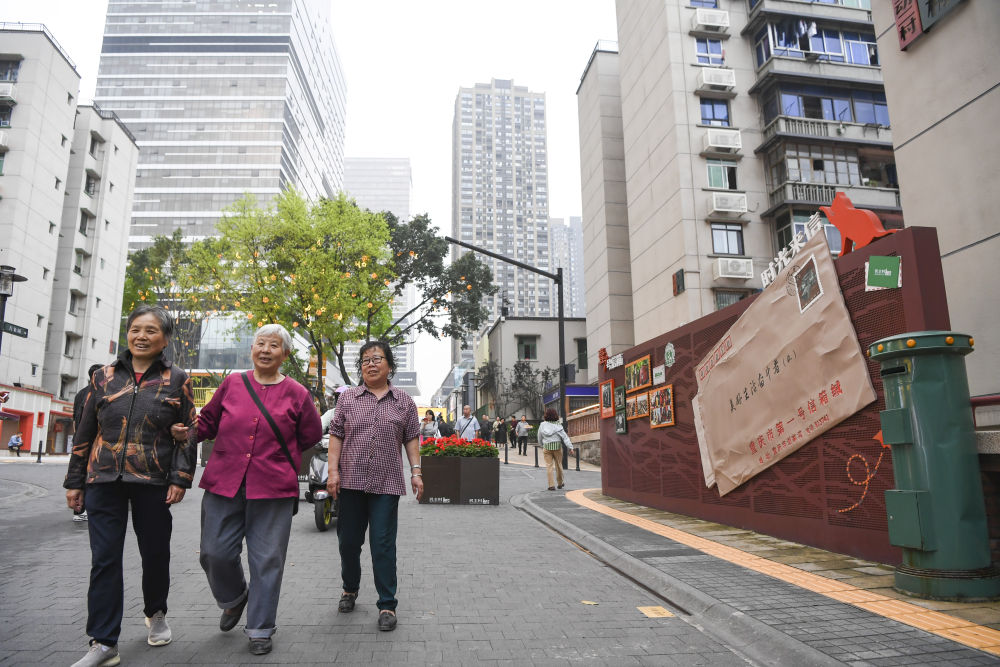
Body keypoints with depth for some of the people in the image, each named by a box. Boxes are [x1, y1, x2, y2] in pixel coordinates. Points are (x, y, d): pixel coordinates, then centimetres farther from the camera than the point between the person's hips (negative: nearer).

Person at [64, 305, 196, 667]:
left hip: (153, 481, -1)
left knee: (155, 553, 9)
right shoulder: (104, 376, 8)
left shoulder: (176, 379, 2)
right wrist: (74, 481, 9)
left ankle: (156, 613, 35)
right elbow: (85, 431, 11)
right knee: (104, 559, 0)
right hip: (104, 480, 2)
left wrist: (181, 478, -7)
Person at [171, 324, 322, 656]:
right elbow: (209, 420, 16)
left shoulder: (297, 394, 2)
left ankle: (260, 629, 22)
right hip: (224, 483, 2)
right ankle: (234, 599, 39)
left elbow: (311, 435, 11)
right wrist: (190, 432, -4)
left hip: (272, 490, -2)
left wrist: (276, 456, 8)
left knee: (267, 559, 4)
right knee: (215, 552, 6)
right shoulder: (232, 383, 6)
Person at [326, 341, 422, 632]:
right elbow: (336, 435, 5)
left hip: (386, 484, -1)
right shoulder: (348, 398, 7)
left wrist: (416, 471, 1)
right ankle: (350, 589, 36)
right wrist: (333, 471, -3)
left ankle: (387, 605, 11)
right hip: (351, 481, 2)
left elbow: (411, 439, 9)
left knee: (383, 545, -1)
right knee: (348, 540, 12)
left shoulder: (403, 401, 7)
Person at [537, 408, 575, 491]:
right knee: (558, 465, 13)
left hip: (546, 447, 1)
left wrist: (542, 445, 25)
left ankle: (551, 485, -1)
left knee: (549, 466, 2)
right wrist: (570, 447, -13)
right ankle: (559, 483, 26)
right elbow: (564, 437, -13)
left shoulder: (542, 425, -1)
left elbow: (539, 438, 9)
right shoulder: (558, 426, -10)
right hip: (557, 447, -1)